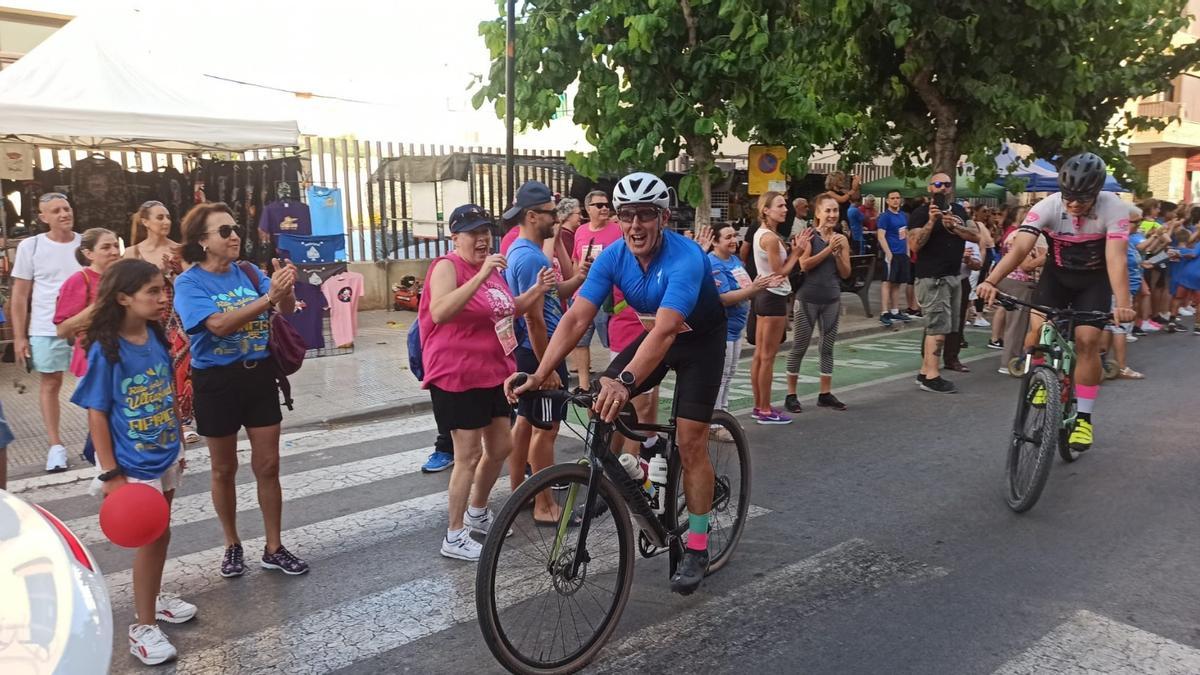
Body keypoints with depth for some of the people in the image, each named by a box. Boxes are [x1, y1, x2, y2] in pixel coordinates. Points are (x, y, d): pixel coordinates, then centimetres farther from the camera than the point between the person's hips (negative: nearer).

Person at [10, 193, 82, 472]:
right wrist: (19, 336, -2)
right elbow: (20, 295, 2)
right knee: (50, 384, 7)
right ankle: (56, 445, 15)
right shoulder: (30, 246, 0)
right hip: (46, 329, 0)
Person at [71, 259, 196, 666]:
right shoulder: (105, 349, -19)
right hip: (133, 464, -6)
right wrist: (111, 474, -17)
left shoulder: (157, 338, -1)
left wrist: (178, 446, 13)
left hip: (164, 457, 6)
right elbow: (96, 413, -16)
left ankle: (153, 597, 41)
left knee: (158, 534, 19)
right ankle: (143, 626, 19)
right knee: (152, 537, 2)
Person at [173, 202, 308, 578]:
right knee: (224, 469, 12)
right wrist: (268, 297, -35)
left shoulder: (248, 272, 0)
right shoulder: (189, 283, -11)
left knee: (268, 466, 8)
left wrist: (286, 290, -31)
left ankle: (274, 549, 21)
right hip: (217, 382, -3)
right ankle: (232, 545, 31)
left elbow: (287, 310, -9)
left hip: (260, 376, 3)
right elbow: (219, 324, -27)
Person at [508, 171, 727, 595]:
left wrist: (625, 382, -62)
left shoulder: (686, 259, -35)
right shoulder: (613, 257, -18)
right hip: (654, 334, 5)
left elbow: (666, 330, -48)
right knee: (603, 398, -14)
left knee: (690, 442, -8)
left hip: (699, 341, -5)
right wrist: (539, 376, -35)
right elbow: (576, 318, -24)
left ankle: (696, 548, 7)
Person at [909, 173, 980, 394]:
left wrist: (954, 225, -10)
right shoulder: (920, 213, -5)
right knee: (939, 327, -12)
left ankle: (925, 371, 16)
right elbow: (914, 245, -15)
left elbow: (976, 236, 6)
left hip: (953, 277, 7)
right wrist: (931, 222, -23)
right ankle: (932, 376, -10)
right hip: (932, 278, -7)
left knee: (936, 327, 9)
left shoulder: (959, 211, 16)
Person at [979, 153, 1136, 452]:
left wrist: (1123, 305, -49)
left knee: (1087, 340, -15)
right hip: (1057, 275, 1)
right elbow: (1019, 248, -35)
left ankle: (1083, 418, -2)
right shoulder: (1047, 207, -24)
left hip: (1094, 280, -1)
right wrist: (991, 281, -51)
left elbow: (1116, 258, -36)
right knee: (1037, 328, -20)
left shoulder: (1114, 208, -26)